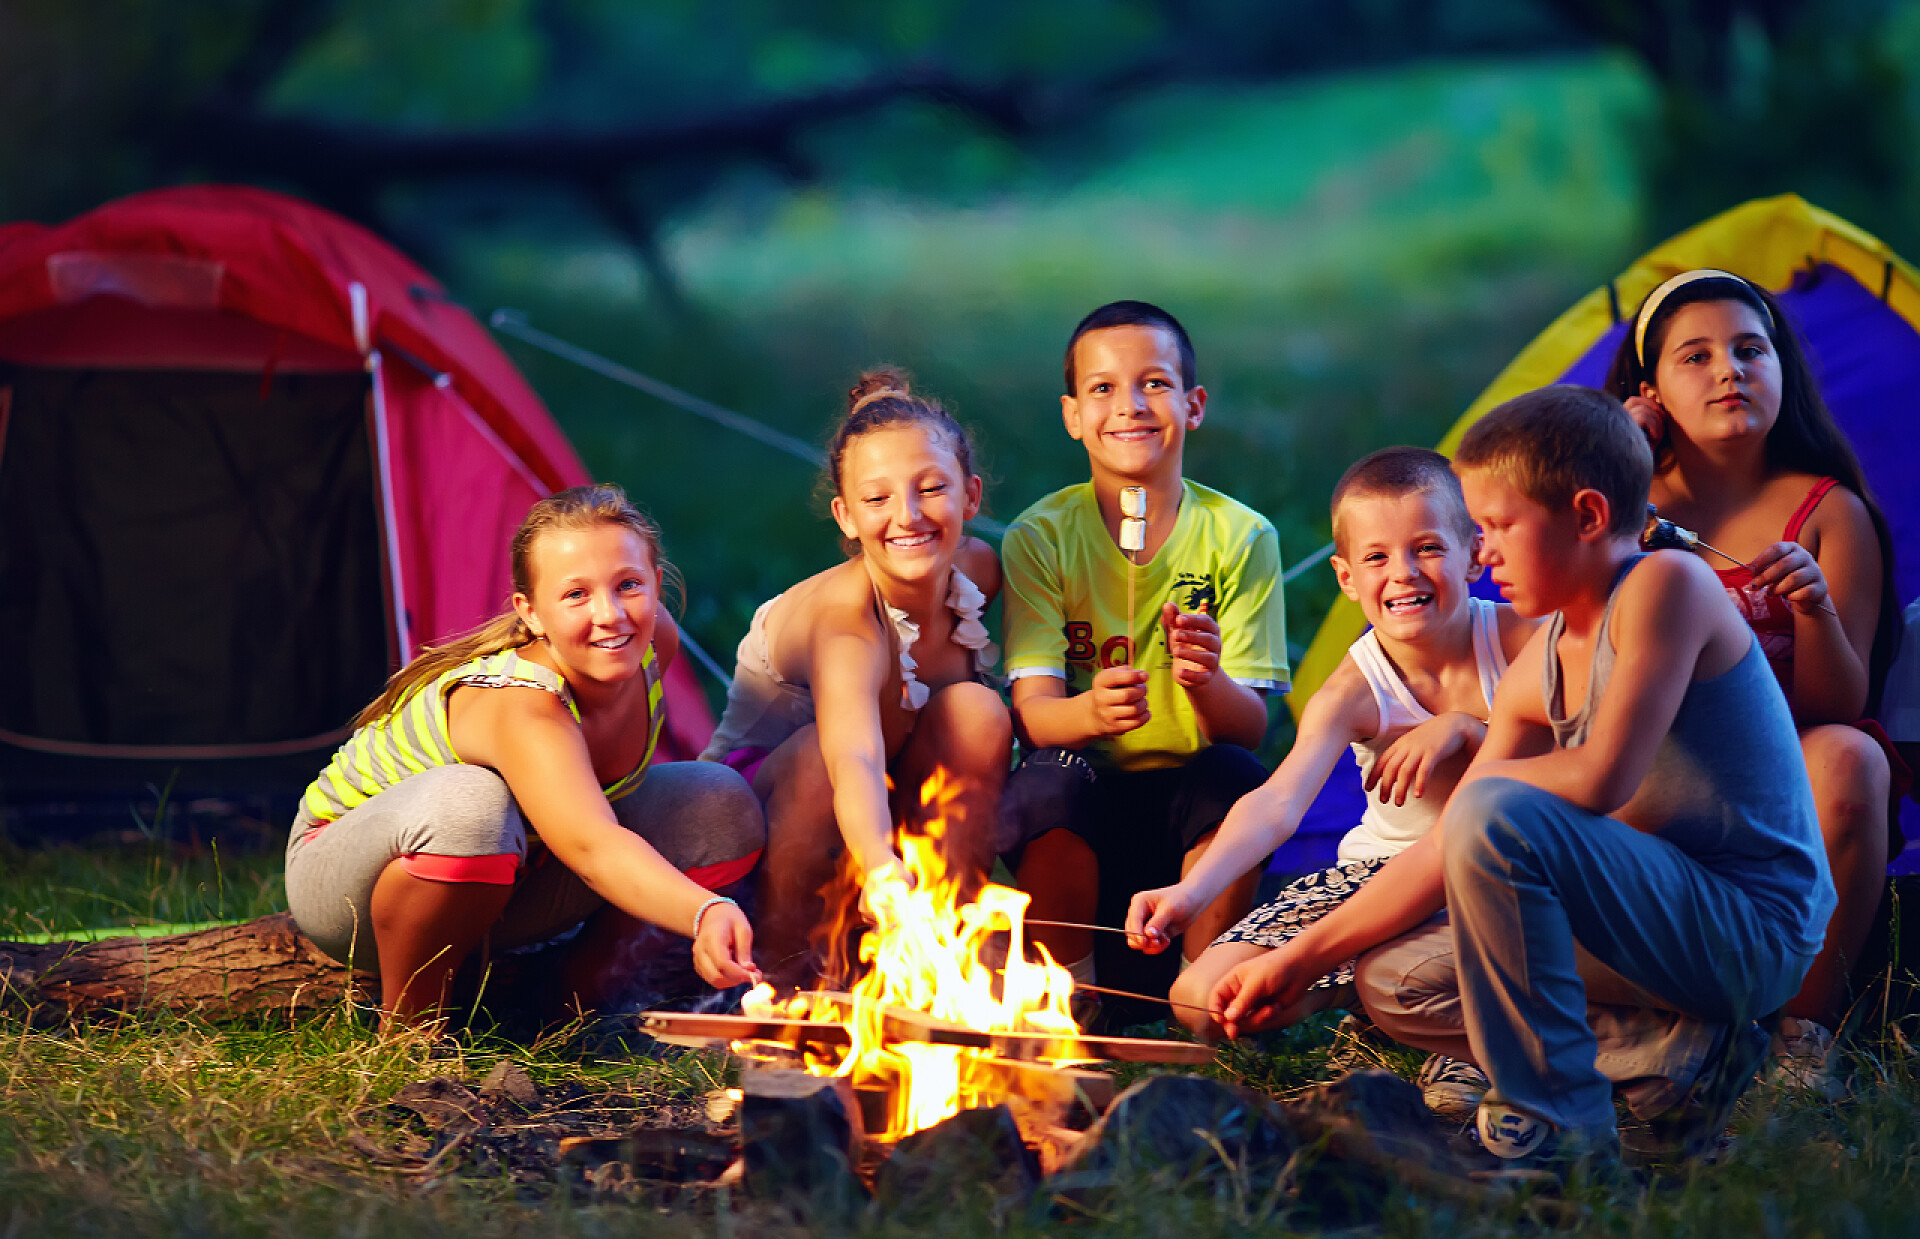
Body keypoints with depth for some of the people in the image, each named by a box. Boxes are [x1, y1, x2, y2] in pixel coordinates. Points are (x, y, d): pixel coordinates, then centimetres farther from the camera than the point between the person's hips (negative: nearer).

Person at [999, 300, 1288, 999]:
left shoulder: (1239, 536, -2)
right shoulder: (1041, 537, -2)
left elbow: (1251, 727, -9)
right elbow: (1032, 713, -12)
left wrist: (1206, 683, -33)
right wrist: (1090, 711, -37)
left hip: (1193, 809, 0)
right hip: (1084, 802, 0)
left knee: (1236, 777, -31)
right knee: (1049, 783, -32)